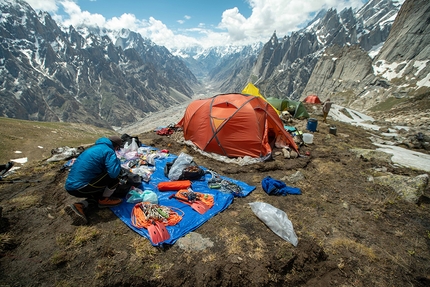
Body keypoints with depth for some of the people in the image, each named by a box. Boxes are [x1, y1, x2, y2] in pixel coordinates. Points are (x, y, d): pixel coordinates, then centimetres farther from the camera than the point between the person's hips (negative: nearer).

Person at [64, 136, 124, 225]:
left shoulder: (95, 147, 18)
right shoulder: (109, 151, -10)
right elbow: (114, 173, -22)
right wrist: (118, 161, -2)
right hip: (80, 188, -10)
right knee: (114, 179, -8)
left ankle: (79, 206, 6)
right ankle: (104, 200, 10)